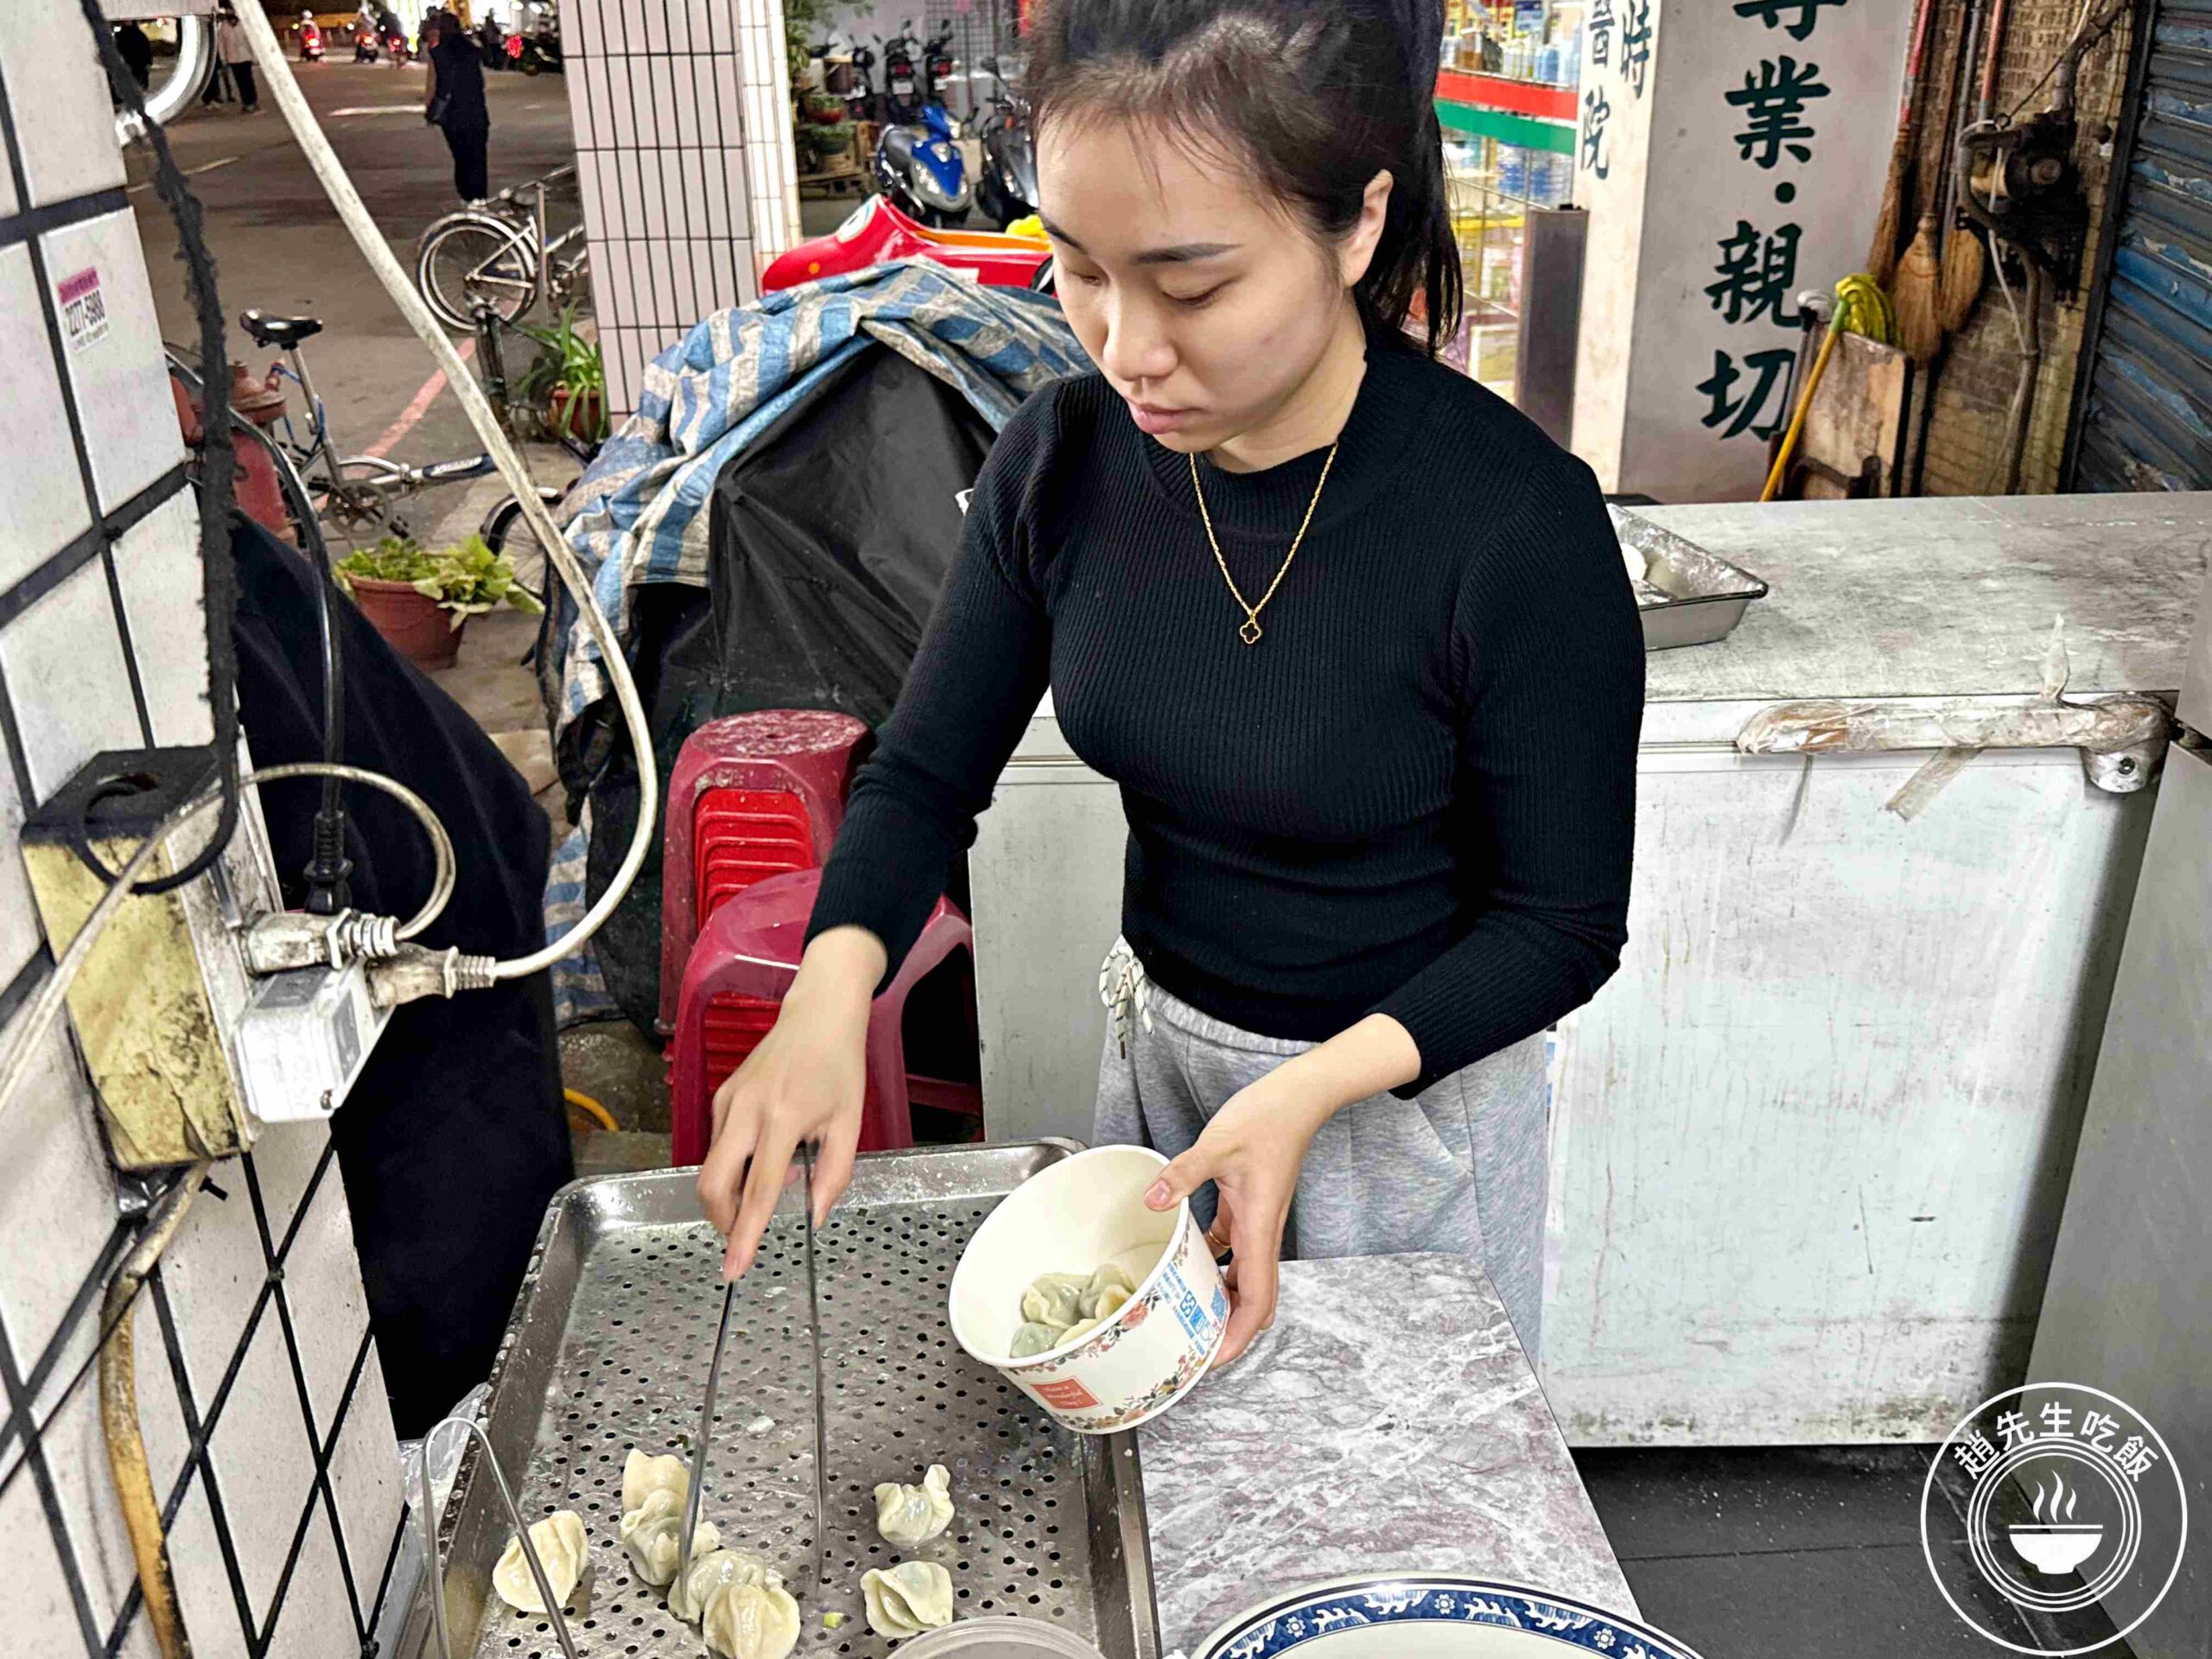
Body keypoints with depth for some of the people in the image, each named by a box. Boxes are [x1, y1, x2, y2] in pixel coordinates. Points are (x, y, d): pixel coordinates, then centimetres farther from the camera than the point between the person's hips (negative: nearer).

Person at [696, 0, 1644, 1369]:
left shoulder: (1518, 525, -28)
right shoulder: (1065, 459, -14)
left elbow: (1564, 923, -17)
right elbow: (926, 774, -6)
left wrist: (1314, 1094, -30)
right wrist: (830, 995, -24)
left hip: (1411, 1086, -4)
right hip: (1155, 1044, 4)